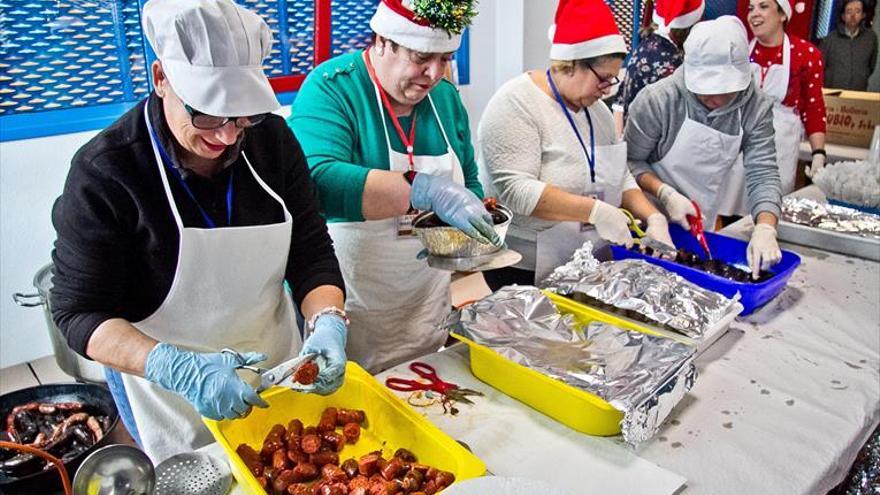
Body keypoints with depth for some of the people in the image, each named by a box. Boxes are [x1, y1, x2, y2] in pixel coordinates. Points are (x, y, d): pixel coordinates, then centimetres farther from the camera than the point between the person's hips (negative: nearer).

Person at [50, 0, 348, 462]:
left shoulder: (271, 136, -12)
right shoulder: (103, 170, -22)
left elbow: (311, 251, -8)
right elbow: (78, 311, -19)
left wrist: (327, 322, -28)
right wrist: (178, 369, -36)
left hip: (278, 362, 4)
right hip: (167, 392, -3)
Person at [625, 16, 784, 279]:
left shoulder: (757, 108, -13)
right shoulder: (657, 100, -23)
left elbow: (763, 174, -16)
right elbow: (631, 161, -13)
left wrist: (765, 228, -33)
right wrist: (666, 195, -29)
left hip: (703, 226, 4)